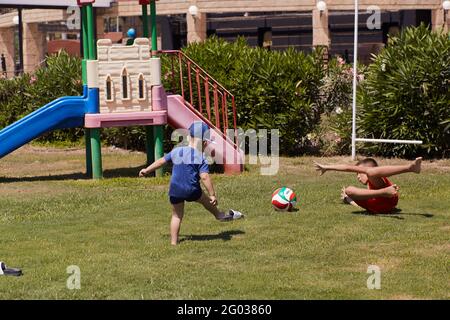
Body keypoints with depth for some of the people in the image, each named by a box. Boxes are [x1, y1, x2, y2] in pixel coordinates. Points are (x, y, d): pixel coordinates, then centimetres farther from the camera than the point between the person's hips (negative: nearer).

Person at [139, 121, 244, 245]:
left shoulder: (176, 151, 5)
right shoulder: (200, 158, -10)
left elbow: (161, 161, 14)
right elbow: (204, 177, -18)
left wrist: (147, 170, 27)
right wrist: (212, 194, -14)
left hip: (175, 191, 3)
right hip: (192, 190, -3)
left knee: (176, 216, 13)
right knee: (206, 200, 25)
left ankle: (173, 242, 13)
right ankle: (220, 215, 48)